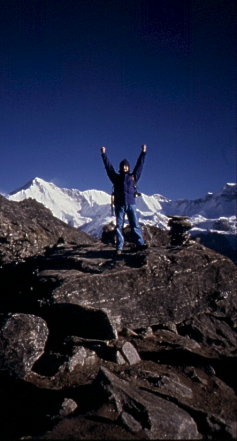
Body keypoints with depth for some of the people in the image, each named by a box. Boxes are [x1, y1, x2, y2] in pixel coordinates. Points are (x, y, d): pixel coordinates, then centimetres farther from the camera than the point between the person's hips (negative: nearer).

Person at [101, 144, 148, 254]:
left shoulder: (133, 176, 13)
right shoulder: (116, 177, 11)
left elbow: (139, 165, 15)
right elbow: (108, 166, 11)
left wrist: (143, 153, 16)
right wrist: (103, 154, 10)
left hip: (131, 204, 0)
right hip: (119, 205, 0)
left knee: (135, 225, -4)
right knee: (119, 226, 0)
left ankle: (140, 243, -3)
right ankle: (119, 247, 1)